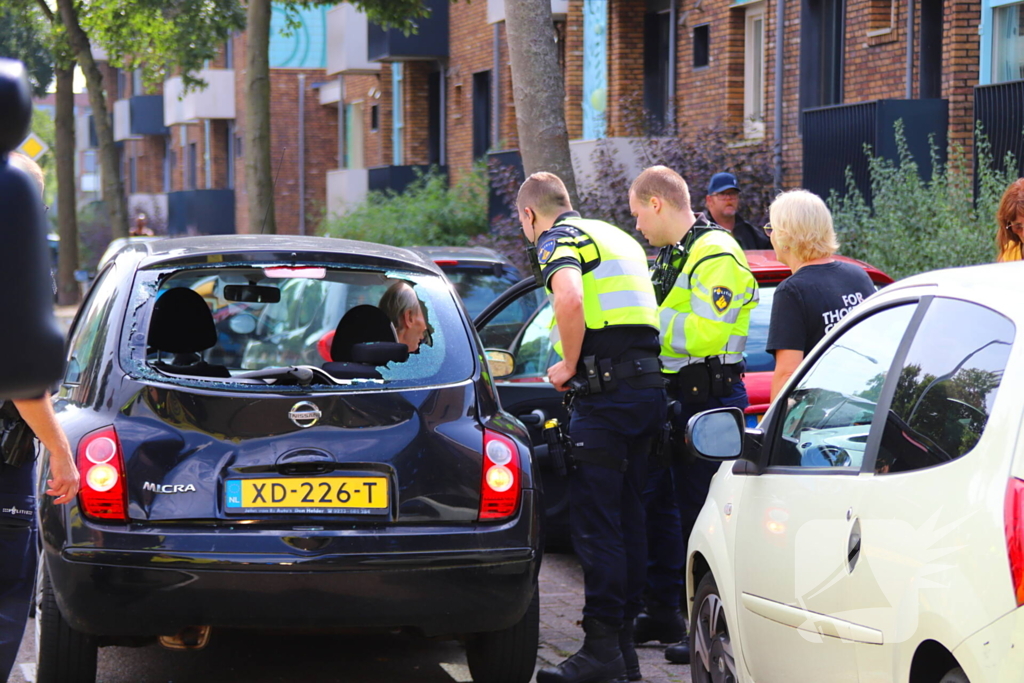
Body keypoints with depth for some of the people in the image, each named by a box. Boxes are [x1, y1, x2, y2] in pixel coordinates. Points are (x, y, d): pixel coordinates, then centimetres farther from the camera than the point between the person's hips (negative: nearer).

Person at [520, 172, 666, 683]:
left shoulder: (558, 239, -3)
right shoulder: (618, 237, 25)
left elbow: (570, 298, -24)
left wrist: (569, 366, -11)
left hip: (606, 392, -9)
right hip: (648, 386, 9)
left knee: (595, 522, -7)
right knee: (628, 518, 12)